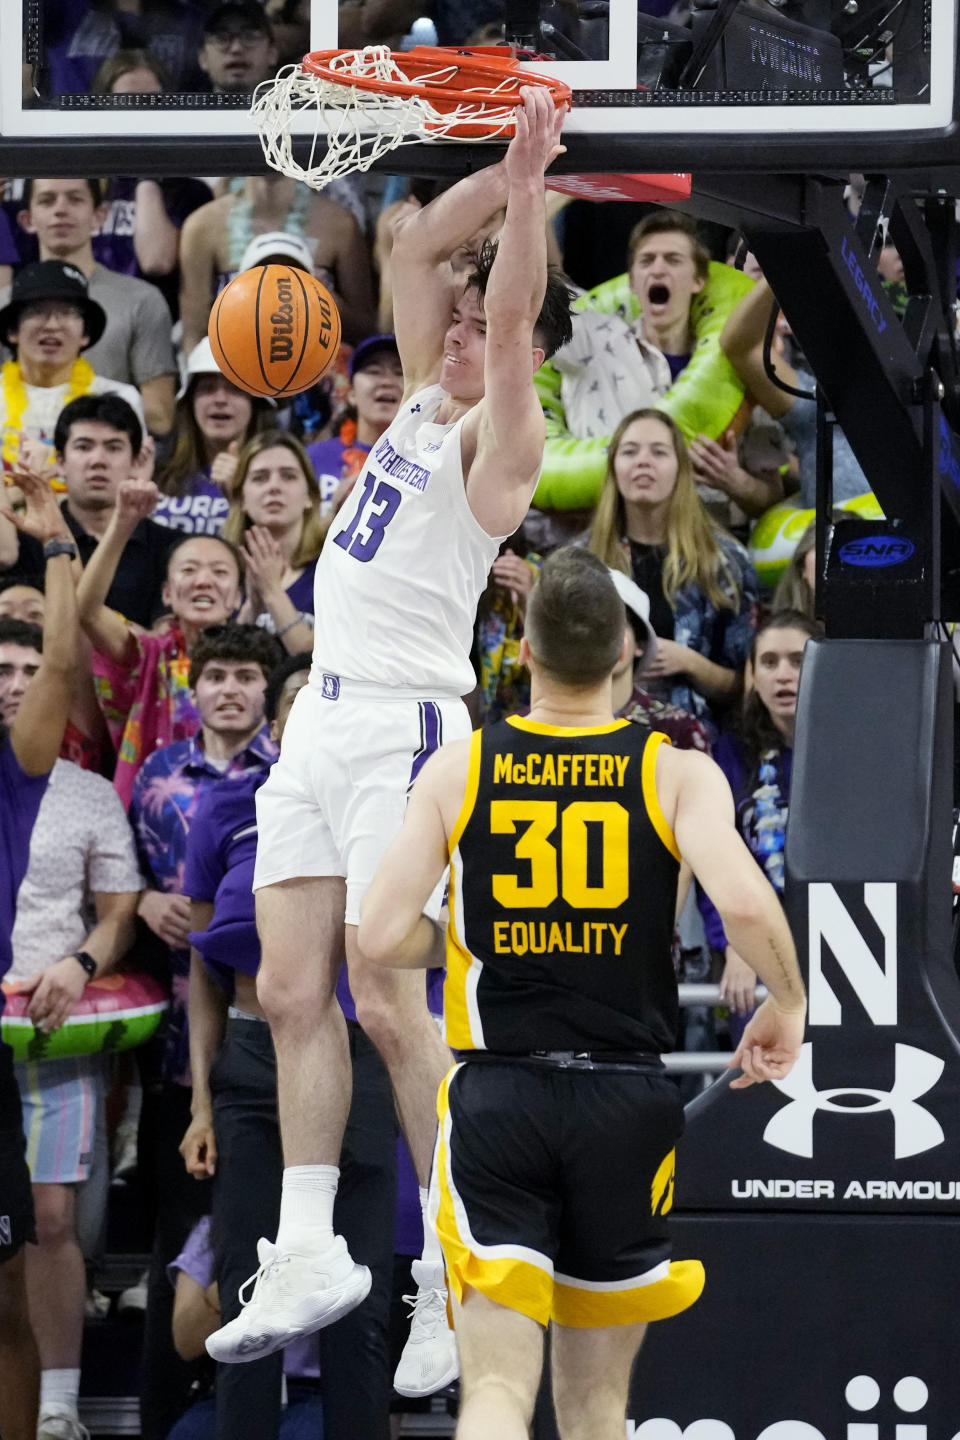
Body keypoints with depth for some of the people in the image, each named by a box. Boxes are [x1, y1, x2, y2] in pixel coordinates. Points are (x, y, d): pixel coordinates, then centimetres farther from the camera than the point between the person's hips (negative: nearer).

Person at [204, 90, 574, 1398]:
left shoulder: (502, 441, -5)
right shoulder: (421, 404, 16)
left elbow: (512, 319, -19)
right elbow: (416, 249, 19)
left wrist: (530, 183, -18)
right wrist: (506, 169, 11)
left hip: (404, 726, -8)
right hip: (320, 720, 8)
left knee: (388, 1004, -12)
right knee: (292, 994, 3)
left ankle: (460, 1276, -7)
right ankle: (308, 1256, 6)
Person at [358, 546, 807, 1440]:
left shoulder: (456, 771, 0)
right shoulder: (677, 774, -2)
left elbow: (381, 938, -6)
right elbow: (745, 904, -19)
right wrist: (787, 1005, 1)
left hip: (495, 1098, -1)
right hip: (626, 1101, 1)